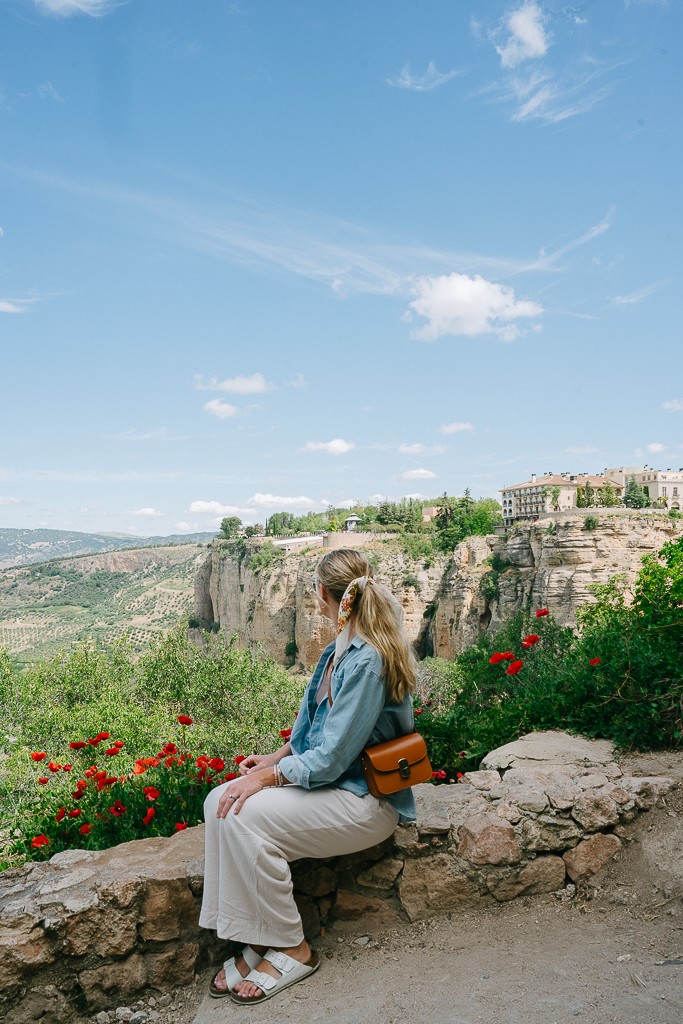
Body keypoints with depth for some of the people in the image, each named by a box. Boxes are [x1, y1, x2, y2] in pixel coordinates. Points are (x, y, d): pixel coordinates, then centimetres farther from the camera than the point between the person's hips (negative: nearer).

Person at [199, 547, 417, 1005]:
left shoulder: (367, 662, -23)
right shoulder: (340, 650, 6)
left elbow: (332, 758, -23)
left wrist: (267, 776, -20)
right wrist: (278, 756, 6)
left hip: (366, 800, -9)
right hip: (331, 779, 9)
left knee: (245, 816, -23)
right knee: (220, 803, -7)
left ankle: (292, 950, -4)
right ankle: (259, 942, 2)